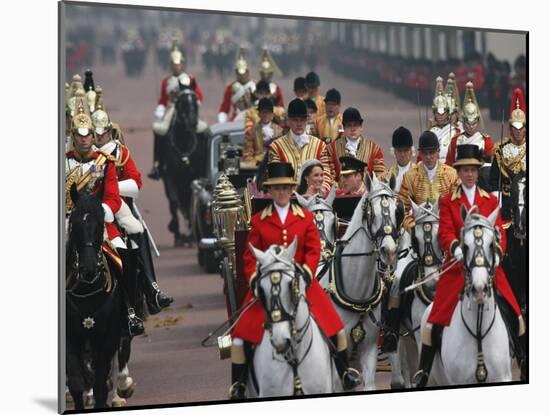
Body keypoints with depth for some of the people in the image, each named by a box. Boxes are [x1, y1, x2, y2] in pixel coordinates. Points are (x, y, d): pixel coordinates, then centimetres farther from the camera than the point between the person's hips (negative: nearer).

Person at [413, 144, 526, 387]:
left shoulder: (491, 200, 12)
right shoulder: (447, 201, 6)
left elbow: (500, 232, 4)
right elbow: (445, 232, -7)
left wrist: (497, 253, -16)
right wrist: (457, 248, -28)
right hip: (458, 265, -2)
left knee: (513, 313, -1)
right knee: (438, 316, -6)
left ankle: (525, 364, 15)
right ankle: (423, 371, 3)